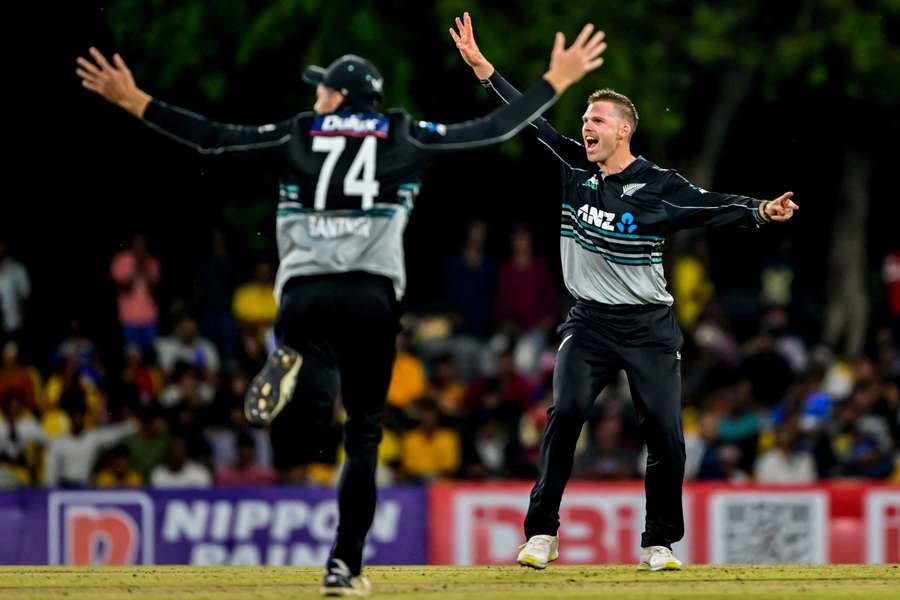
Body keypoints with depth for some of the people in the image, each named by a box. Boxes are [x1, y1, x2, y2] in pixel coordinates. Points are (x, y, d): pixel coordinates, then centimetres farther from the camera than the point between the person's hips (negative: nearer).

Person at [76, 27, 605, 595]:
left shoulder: (297, 136, 12)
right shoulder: (405, 138, 12)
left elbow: (212, 137, 10)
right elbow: (493, 128, 15)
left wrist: (134, 101, 16)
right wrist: (556, 82, 26)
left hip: (305, 290, 0)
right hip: (374, 296, 0)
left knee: (300, 426, 3)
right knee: (364, 436, 10)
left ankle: (294, 368, -32)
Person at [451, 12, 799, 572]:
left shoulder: (657, 186, -10)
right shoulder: (575, 166, 2)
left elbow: (712, 206, -21)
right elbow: (533, 119, 8)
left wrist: (759, 211, -41)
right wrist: (481, 65, 9)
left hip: (648, 326, -2)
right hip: (589, 323, 2)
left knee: (665, 432, -8)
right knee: (565, 414, -15)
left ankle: (660, 542, 7)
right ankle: (541, 534, -11)